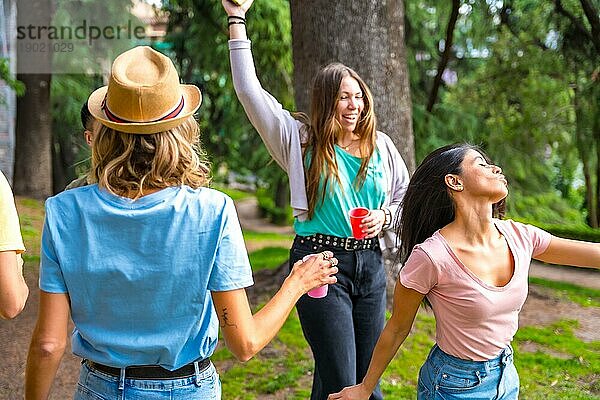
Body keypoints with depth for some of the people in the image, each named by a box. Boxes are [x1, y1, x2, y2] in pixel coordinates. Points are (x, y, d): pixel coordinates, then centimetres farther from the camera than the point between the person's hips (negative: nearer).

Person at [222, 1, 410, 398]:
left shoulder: (380, 145, 8)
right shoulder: (301, 140, -2)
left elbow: (406, 197, 19)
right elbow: (250, 90, -6)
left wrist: (384, 217, -4)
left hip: (370, 263, 5)